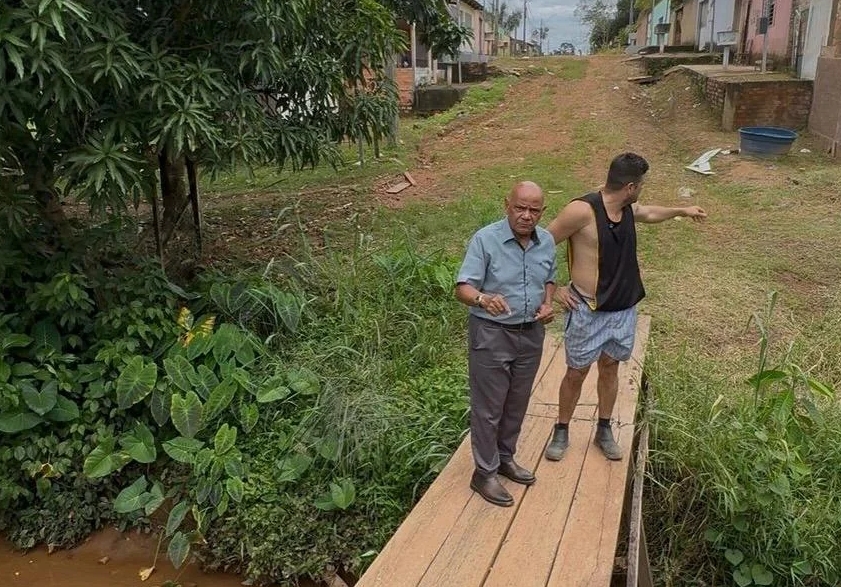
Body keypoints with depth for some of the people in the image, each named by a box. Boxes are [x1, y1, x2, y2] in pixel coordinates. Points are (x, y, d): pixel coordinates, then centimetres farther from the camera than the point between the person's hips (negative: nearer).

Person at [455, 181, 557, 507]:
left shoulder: (547, 241, 0)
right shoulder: (485, 239, -18)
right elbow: (463, 288, -22)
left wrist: (548, 304, -4)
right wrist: (482, 299, -43)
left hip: (531, 334, 6)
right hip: (491, 334, -6)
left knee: (517, 403, 19)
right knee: (488, 407, 4)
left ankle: (505, 458, 39)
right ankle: (484, 473, 19)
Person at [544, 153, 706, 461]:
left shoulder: (628, 208, 2)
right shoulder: (582, 210, -22)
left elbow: (648, 213, 28)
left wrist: (682, 210, 39)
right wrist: (553, 288, -14)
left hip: (624, 308, 7)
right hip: (588, 311, -7)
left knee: (610, 367, 18)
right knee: (576, 373, 6)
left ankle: (604, 431, 34)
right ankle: (561, 432, 25)